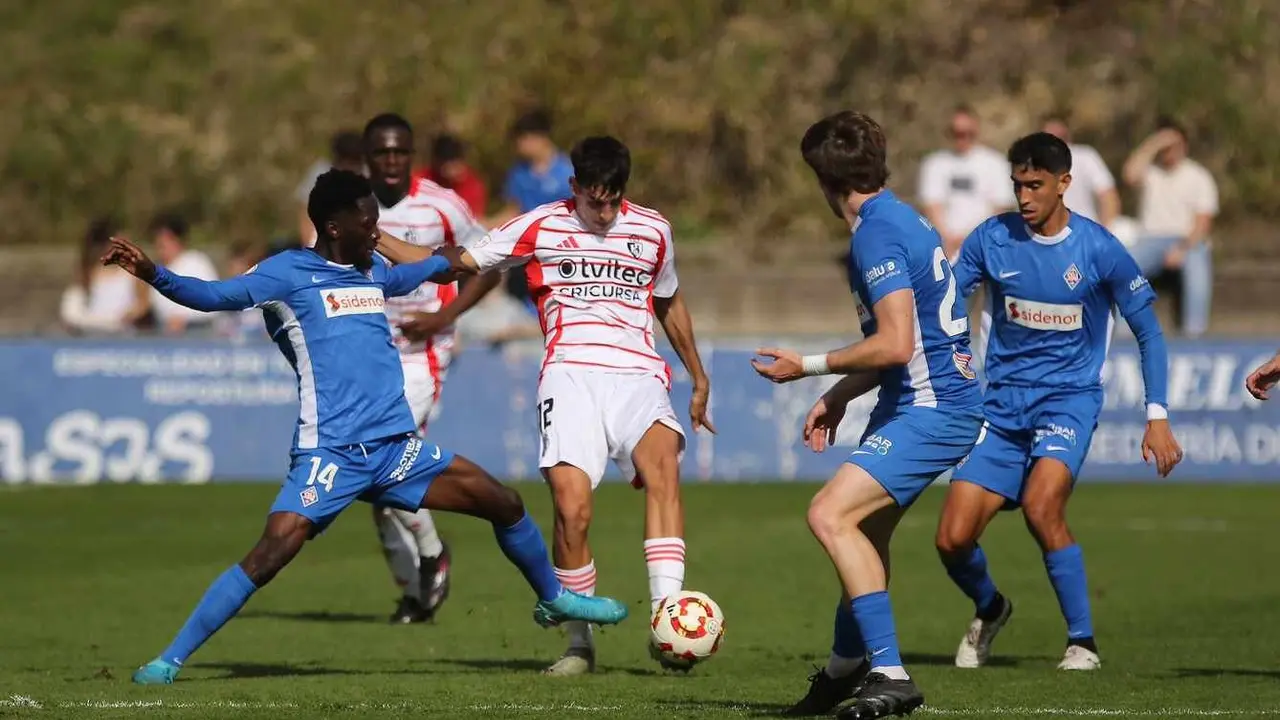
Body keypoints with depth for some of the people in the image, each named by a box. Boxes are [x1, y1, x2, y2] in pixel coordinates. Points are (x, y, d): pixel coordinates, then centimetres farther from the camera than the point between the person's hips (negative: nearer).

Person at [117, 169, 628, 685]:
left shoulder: (372, 271, 17)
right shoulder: (289, 273, -4)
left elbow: (409, 275, 41)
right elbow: (213, 296, -15)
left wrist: (446, 261, 57)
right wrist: (151, 273, -30)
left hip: (395, 449, 7)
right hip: (330, 455, -7)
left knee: (505, 503, 9)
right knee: (270, 554, -22)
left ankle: (554, 599, 35)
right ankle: (170, 660, -15)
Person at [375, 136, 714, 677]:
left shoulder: (652, 230, 15)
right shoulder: (541, 228, 8)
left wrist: (698, 378, 37)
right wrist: (373, 240, 1)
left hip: (639, 374, 1)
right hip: (571, 375, -1)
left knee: (662, 462, -31)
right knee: (572, 507, -20)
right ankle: (579, 643, 0)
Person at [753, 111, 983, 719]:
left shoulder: (877, 234, -17)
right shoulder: (898, 219, 14)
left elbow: (895, 345, -24)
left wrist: (809, 367, -13)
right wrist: (839, 395, 22)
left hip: (931, 410, -11)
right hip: (916, 401, 11)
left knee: (830, 514, -19)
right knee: (865, 529, 21)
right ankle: (847, 668, 37)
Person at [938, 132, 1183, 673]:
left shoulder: (1098, 249, -8)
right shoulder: (992, 239, -3)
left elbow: (1148, 331, 1)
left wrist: (1158, 417, -5)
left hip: (1069, 398, -3)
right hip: (1002, 402, 3)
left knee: (1040, 505, -30)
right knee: (953, 540, -6)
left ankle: (1083, 642, -14)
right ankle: (989, 609, 29)